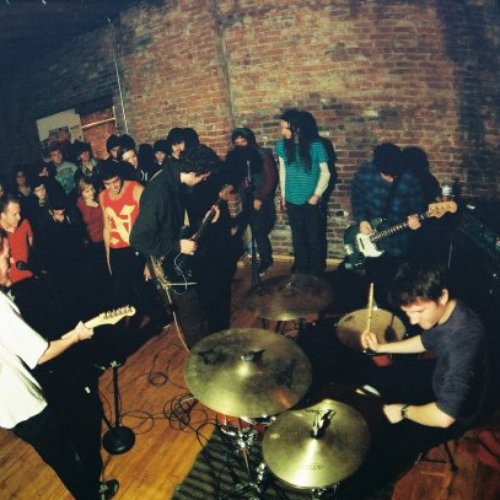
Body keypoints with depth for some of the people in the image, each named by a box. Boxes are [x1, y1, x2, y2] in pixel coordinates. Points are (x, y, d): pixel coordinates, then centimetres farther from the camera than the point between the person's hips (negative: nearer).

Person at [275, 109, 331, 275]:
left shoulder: (316, 145, -15)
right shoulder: (282, 145, -5)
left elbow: (325, 172, -7)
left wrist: (317, 195, -12)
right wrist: (283, 195, 8)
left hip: (311, 200, -3)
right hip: (292, 200, 3)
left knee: (314, 237, 9)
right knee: (297, 237, 15)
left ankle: (316, 270, 29)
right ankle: (301, 268, 33)